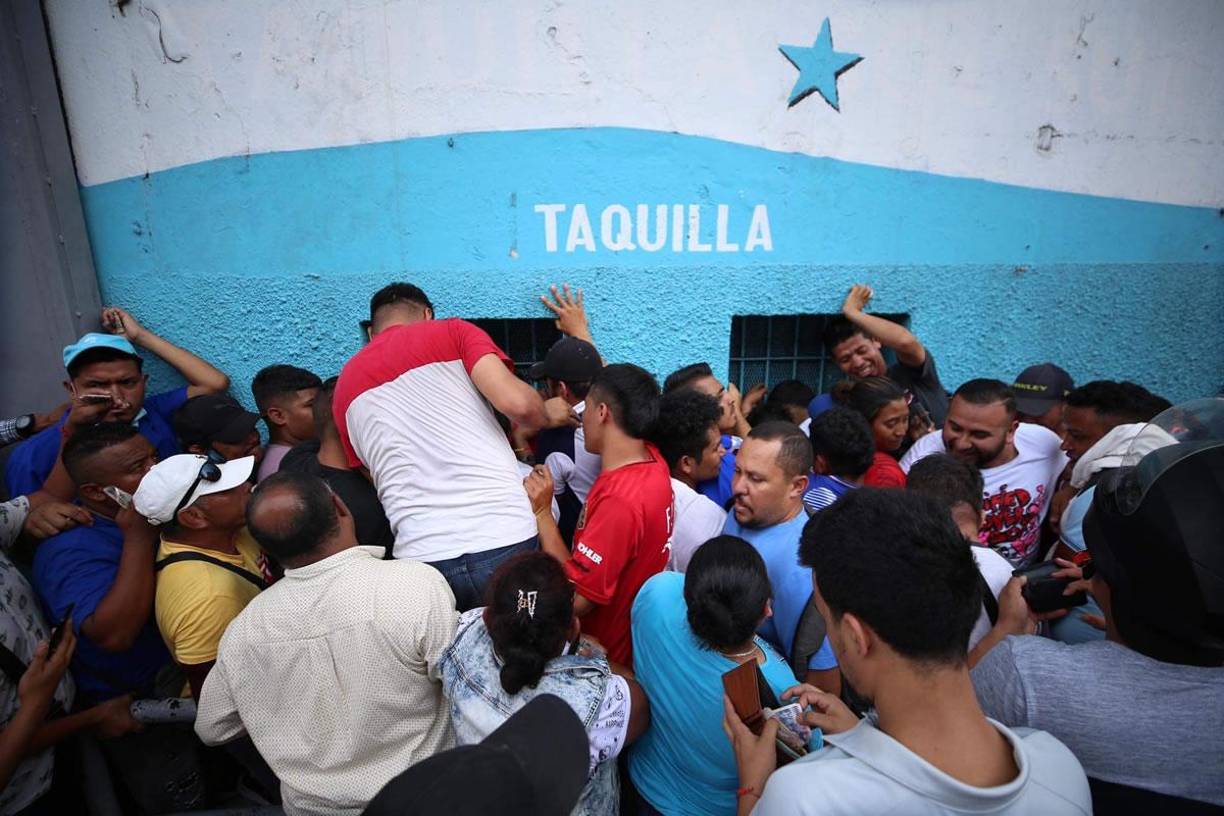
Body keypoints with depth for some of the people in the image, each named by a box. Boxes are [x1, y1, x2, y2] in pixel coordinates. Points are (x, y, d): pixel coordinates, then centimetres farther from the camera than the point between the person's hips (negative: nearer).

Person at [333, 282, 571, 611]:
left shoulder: (345, 386, 17)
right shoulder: (452, 332, 5)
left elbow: (379, 480, 19)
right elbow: (516, 402, -11)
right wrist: (548, 413, 10)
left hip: (422, 557, 3)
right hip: (505, 541, -3)